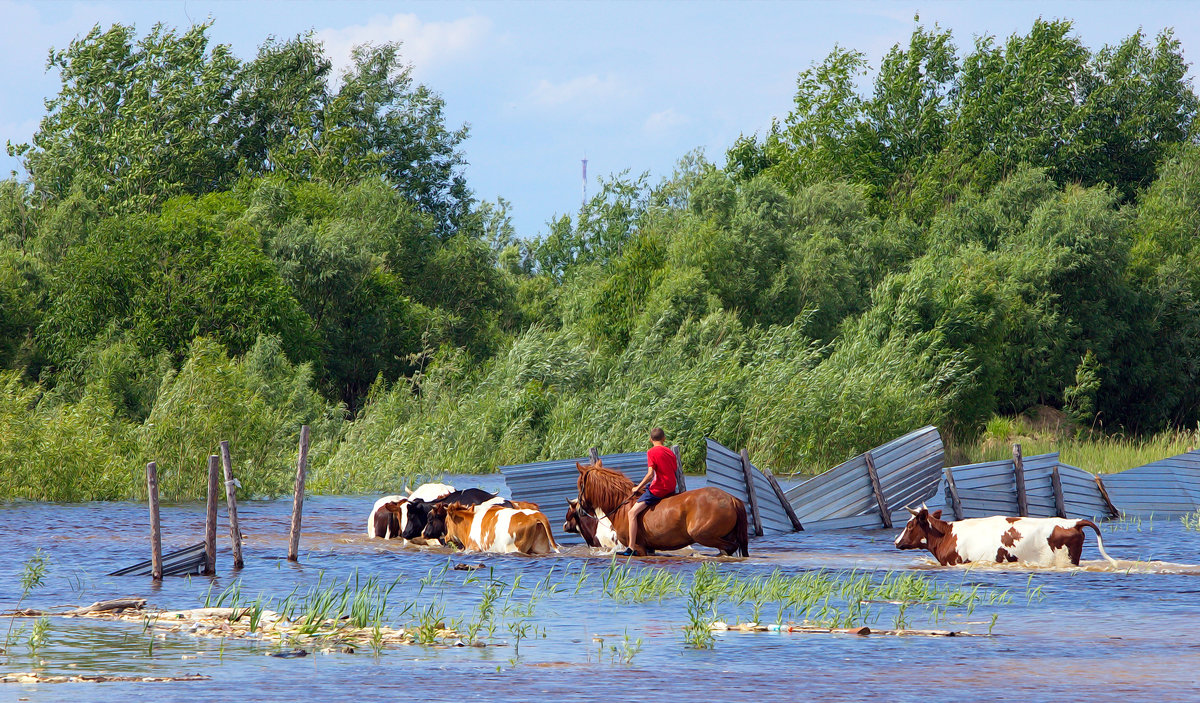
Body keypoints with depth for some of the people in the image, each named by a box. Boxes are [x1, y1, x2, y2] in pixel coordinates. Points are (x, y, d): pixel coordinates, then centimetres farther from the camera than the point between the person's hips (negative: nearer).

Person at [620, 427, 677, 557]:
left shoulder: (652, 452, -8)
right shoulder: (670, 452, 12)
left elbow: (650, 474, -16)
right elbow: (674, 471, 16)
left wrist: (638, 488, -5)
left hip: (658, 489, -8)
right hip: (671, 489, 8)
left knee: (633, 512, -8)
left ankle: (631, 547, -19)